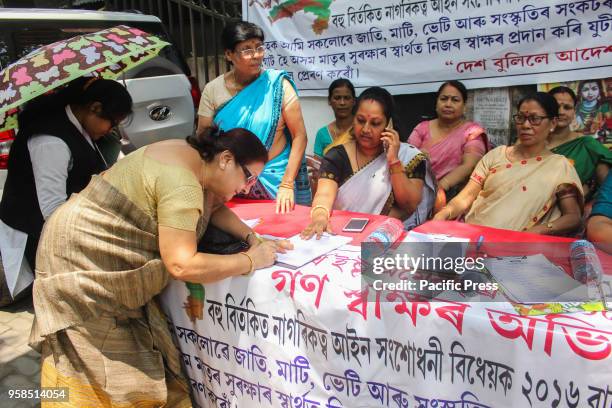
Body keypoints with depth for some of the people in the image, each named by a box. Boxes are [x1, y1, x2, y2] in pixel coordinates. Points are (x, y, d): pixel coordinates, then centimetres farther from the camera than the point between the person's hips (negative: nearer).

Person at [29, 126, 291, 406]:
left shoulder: (198, 162, 0)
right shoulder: (182, 183, -29)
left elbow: (214, 208, 15)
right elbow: (182, 265, -32)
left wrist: (253, 239, -1)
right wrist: (251, 261, -22)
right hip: (82, 264, -9)